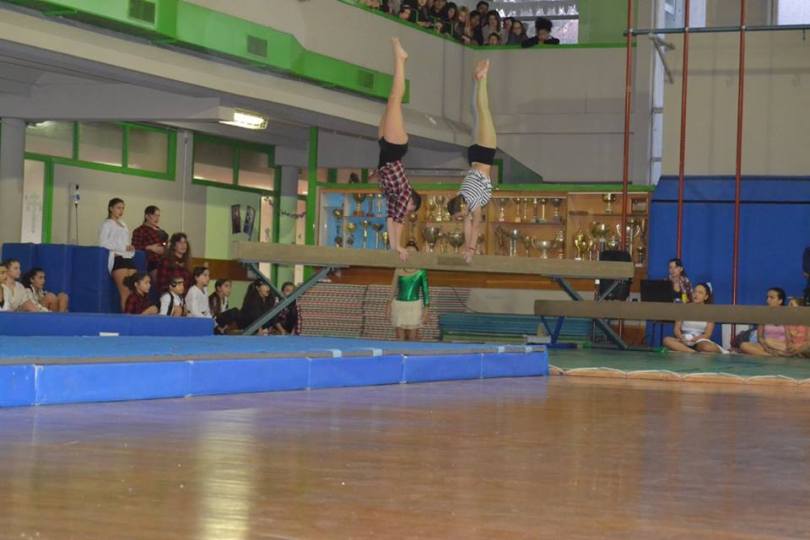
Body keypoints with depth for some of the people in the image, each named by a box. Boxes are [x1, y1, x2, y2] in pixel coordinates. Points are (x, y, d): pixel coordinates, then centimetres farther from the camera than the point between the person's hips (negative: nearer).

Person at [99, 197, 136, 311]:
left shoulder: (123, 225, 26)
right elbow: (103, 243, -8)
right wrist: (123, 248, -12)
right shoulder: (107, 224, 4)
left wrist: (131, 247, 6)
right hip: (118, 259, -7)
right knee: (125, 293, -17)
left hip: (129, 258, 7)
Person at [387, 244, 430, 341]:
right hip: (399, 306, 2)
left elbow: (425, 291, 1)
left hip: (414, 307, -1)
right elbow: (393, 289, 8)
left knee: (412, 339, 3)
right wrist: (389, 305, 6)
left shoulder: (421, 272, -3)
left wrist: (426, 309, -3)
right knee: (400, 338, 4)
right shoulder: (398, 271, 1)